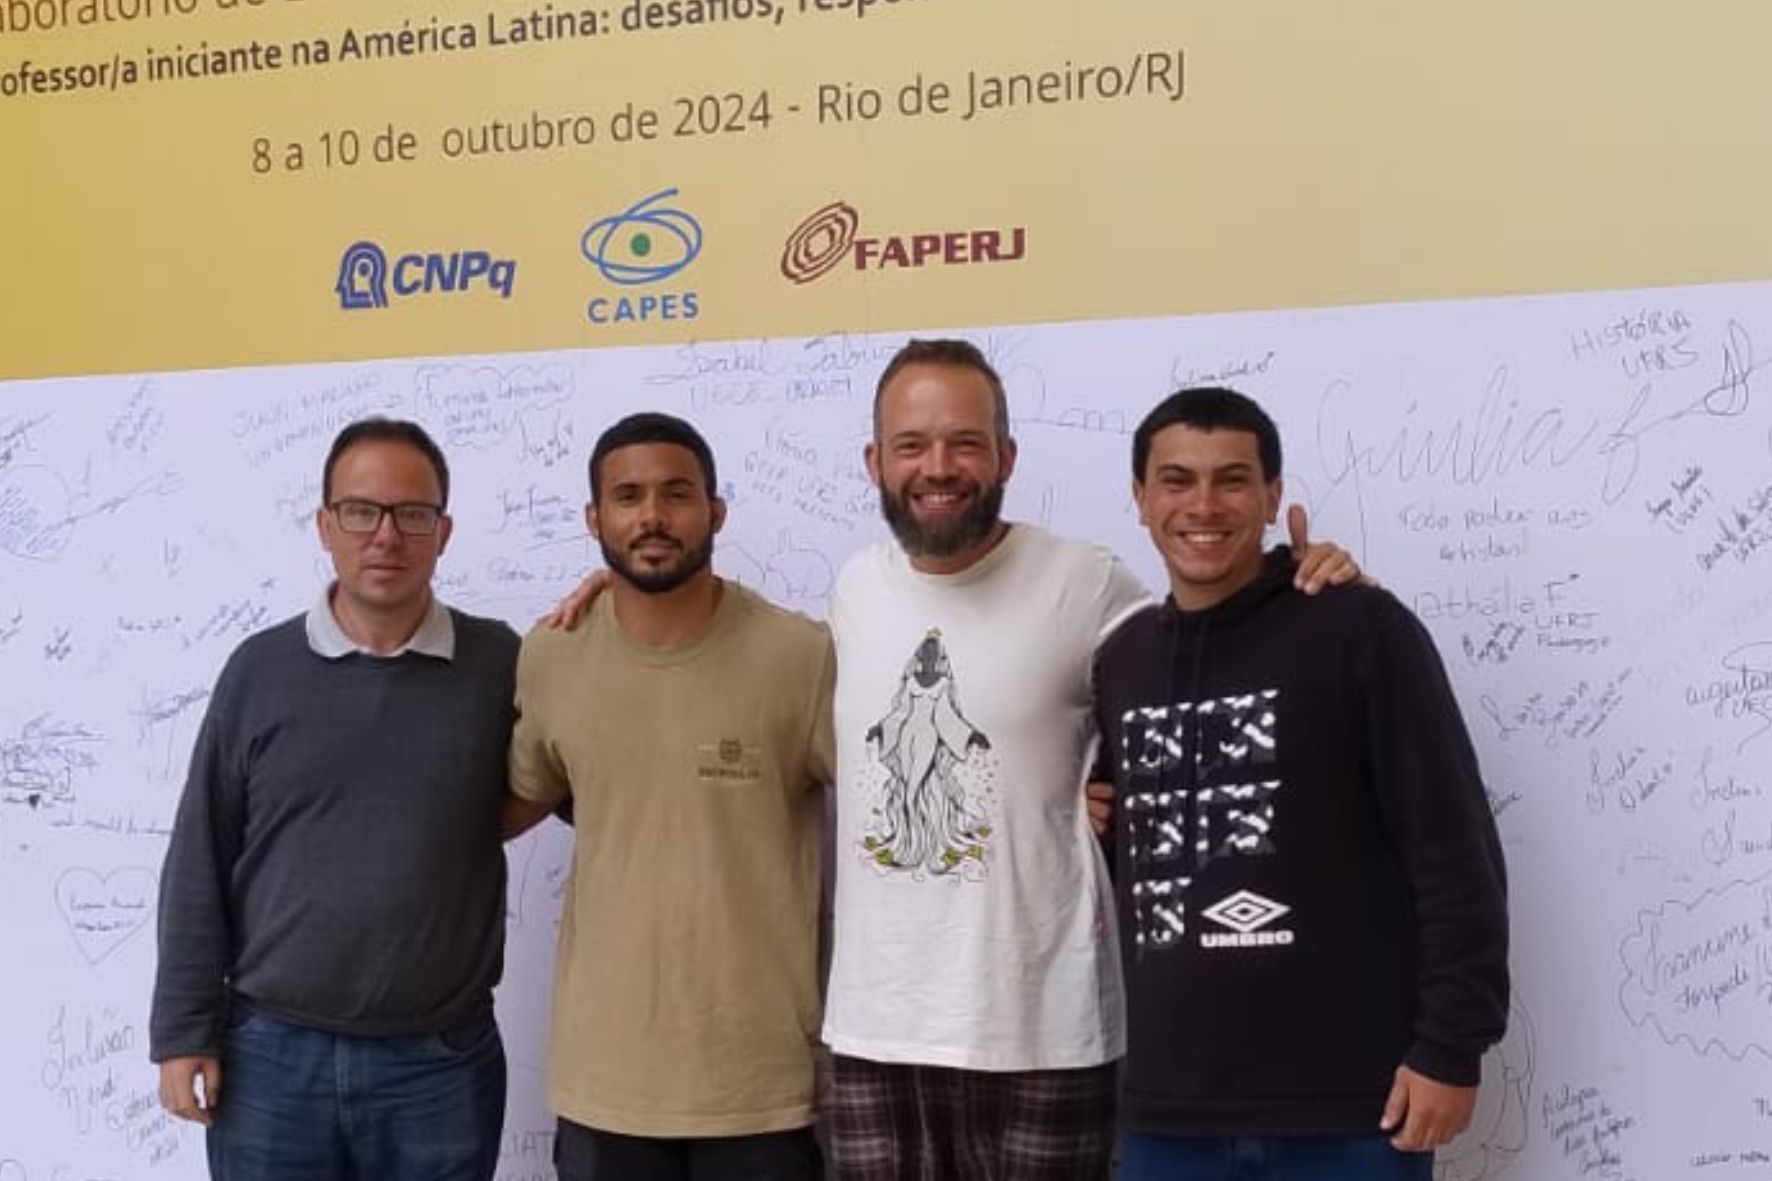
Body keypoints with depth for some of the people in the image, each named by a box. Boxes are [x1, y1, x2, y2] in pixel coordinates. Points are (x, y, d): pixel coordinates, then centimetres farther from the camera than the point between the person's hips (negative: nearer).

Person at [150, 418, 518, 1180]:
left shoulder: (505, 666, 0)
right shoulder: (260, 670, 1)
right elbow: (200, 865, 3)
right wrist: (183, 1032, 0)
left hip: (442, 1066, 0)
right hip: (270, 1057, 1)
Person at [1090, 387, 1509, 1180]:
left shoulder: (1360, 631, -6)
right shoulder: (1120, 661, 10)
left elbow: (1457, 855, -8)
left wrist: (1451, 1048, -10)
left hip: (1349, 1112, -4)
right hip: (1167, 1113, 5)